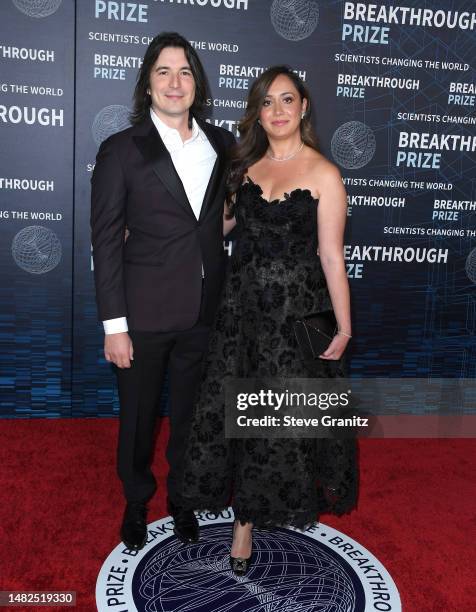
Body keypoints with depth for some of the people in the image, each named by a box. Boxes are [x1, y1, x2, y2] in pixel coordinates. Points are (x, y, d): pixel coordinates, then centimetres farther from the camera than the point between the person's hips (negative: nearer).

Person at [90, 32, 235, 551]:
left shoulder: (222, 144, 5)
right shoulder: (121, 150, -6)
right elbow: (105, 241, -8)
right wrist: (114, 325, -11)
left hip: (205, 309, 3)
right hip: (145, 312, -3)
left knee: (191, 412, 17)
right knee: (138, 415, 14)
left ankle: (181, 498, 41)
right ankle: (136, 502, 40)